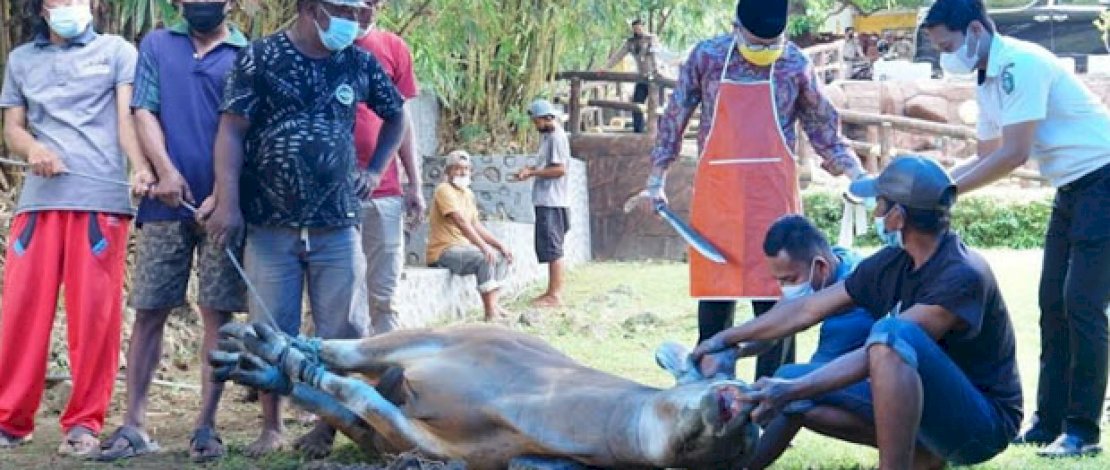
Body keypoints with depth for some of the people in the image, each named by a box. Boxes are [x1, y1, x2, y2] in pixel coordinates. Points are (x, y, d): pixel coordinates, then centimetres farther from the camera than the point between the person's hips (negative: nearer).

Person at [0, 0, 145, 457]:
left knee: (95, 313, -4)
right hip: (38, 199, 2)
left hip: (101, 198, -2)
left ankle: (84, 422, 2)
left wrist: (140, 168, -19)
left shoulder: (116, 51, 11)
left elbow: (127, 116, 0)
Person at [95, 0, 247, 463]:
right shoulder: (156, 45, 13)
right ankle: (134, 423, 5)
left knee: (217, 314, -2)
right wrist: (165, 171, -12)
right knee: (149, 312, 1)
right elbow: (144, 112, 4)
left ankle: (206, 425, 3)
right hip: (167, 201, 1)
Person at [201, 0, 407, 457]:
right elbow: (232, 131, -5)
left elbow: (396, 115, 23)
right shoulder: (260, 58, -2)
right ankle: (271, 428, 14)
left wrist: (375, 169, 12)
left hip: (337, 225, 2)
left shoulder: (360, 64, 6)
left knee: (342, 332, 2)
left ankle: (329, 422, 14)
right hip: (270, 225, -2)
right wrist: (228, 203, -12)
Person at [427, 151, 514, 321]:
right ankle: (490, 313, -29)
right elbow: (460, 221, -25)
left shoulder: (468, 193, 16)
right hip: (444, 251, -10)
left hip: (463, 247, 10)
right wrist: (483, 247, -32)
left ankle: (493, 304, 1)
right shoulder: (444, 190, -14)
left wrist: (500, 245, 6)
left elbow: (476, 225, 17)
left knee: (502, 256, 8)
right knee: (486, 258, -29)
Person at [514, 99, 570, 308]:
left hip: (552, 202, -10)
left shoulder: (557, 138, -12)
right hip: (546, 201, 10)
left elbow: (559, 169, -19)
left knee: (552, 248, -9)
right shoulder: (547, 136, 18)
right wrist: (531, 171, 10)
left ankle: (555, 295, -8)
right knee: (549, 249, 14)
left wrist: (532, 172, -15)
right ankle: (552, 291, 19)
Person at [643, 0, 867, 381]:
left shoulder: (795, 63, 1)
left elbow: (823, 127, 11)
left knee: (775, 293, -3)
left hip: (773, 196, 0)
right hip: (716, 195, 0)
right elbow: (675, 117, 9)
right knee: (715, 293, 3)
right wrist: (656, 179, 8)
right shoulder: (707, 57, 1)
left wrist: (857, 174, 2)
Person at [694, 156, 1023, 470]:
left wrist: (792, 390, -28)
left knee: (892, 334, -33)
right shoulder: (891, 264, 2)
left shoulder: (963, 276, -22)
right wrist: (727, 339, 16)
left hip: (985, 422, -8)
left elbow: (877, 354, -27)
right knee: (792, 382, 0)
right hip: (928, 406, 9)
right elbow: (807, 310, 12)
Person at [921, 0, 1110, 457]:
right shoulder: (988, 82, 8)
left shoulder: (1020, 64, -21)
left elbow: (1014, 154, -24)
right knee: (1053, 305, 8)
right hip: (1072, 191, 10)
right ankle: (1049, 422, 13)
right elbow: (987, 158, 17)